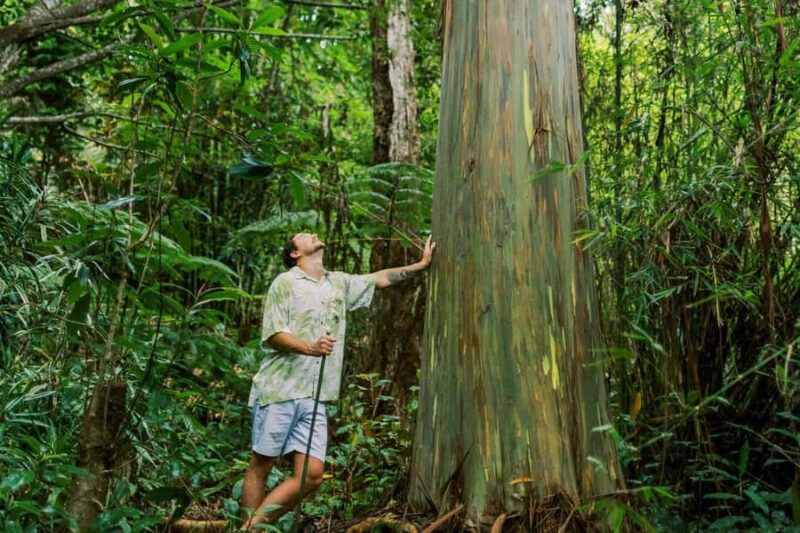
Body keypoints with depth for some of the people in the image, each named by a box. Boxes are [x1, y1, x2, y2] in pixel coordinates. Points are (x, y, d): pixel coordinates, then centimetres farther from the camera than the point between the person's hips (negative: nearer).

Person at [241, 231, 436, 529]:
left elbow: (379, 279, 27)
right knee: (261, 465, -1)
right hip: (279, 391, -5)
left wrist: (422, 265, 23)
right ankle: (246, 527, 10)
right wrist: (310, 348, -24)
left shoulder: (339, 283, 18)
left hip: (314, 398, 5)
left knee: (312, 474, -2)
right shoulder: (285, 283, 0)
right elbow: (272, 334, -8)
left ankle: (253, 526, 6)